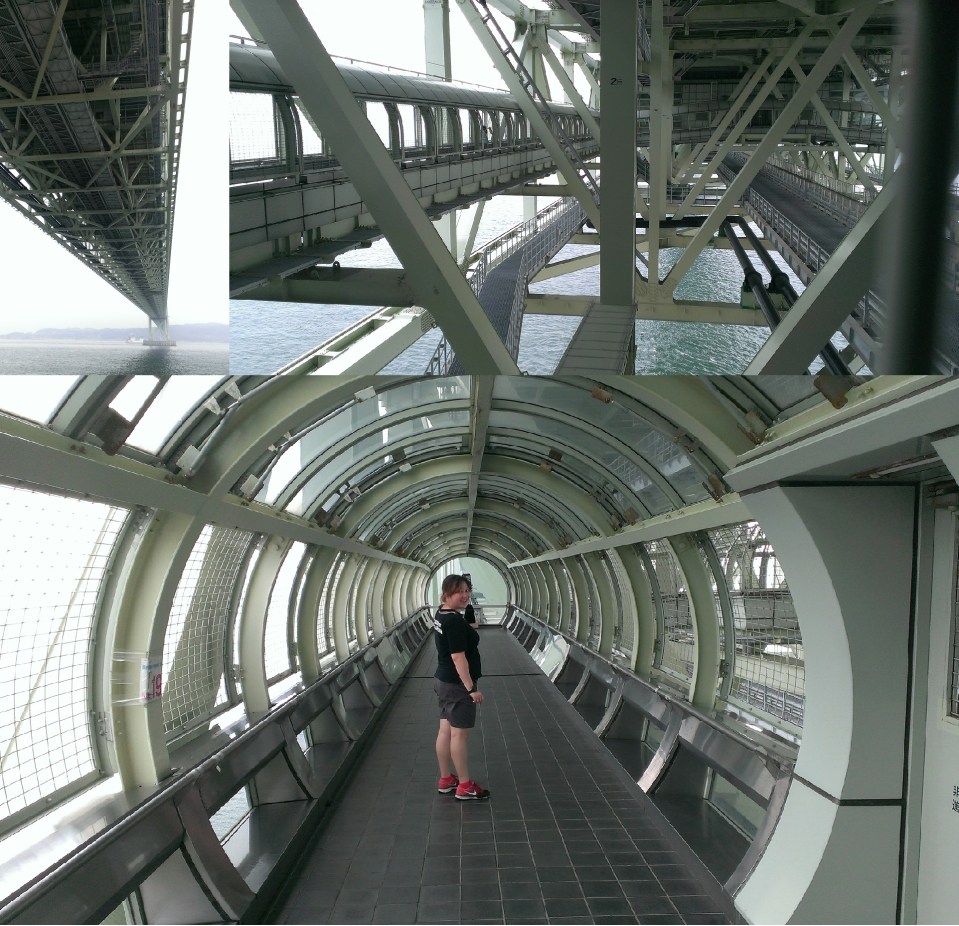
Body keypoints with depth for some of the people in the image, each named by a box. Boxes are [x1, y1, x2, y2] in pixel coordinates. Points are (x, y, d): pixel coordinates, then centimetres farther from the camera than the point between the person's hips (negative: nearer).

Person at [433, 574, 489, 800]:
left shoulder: (440, 615, 8)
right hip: (457, 685, -10)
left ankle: (445, 779, 25)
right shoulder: (455, 621, -23)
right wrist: (471, 688, -24)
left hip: (443, 681, 10)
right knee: (460, 734, -1)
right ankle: (464, 786, 8)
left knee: (445, 730, 15)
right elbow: (458, 657, -26)